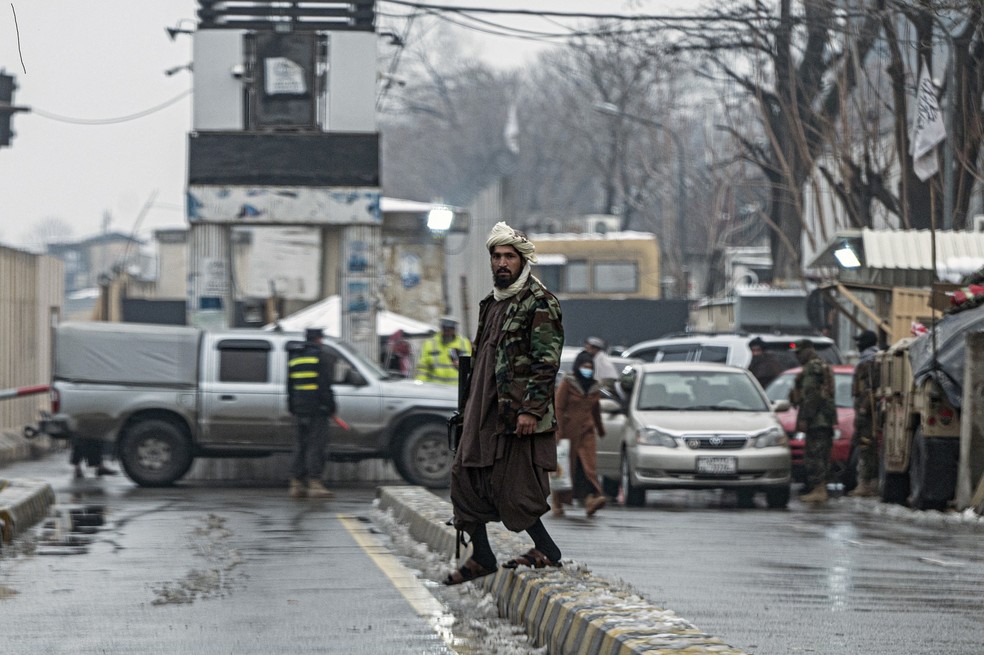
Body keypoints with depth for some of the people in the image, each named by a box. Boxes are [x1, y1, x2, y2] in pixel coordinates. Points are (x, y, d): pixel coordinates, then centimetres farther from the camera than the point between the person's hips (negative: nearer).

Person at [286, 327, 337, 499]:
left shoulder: (294, 358, 15)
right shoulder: (321, 356, -7)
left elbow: (290, 387, 18)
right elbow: (325, 386, -12)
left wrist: (292, 408, 22)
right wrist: (331, 407, -8)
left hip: (300, 409, 7)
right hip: (317, 410, -7)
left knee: (300, 446, 10)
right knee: (316, 446, -7)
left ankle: (296, 484, 8)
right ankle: (314, 484, -12)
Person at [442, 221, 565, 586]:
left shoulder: (539, 303, -9)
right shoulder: (492, 303, 18)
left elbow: (546, 361, -15)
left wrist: (531, 409, -22)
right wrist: (470, 406, 22)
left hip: (518, 412, -9)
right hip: (483, 412, 9)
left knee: (512, 487, -7)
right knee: (466, 477, 6)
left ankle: (546, 550, 9)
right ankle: (481, 558, 13)